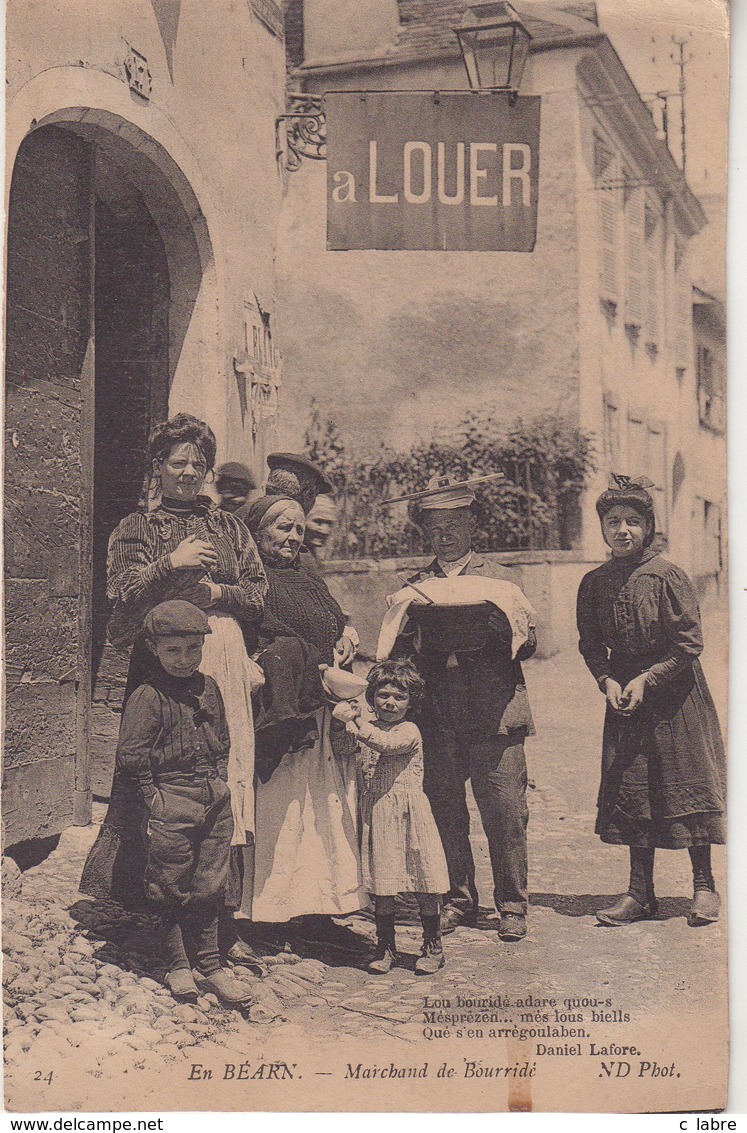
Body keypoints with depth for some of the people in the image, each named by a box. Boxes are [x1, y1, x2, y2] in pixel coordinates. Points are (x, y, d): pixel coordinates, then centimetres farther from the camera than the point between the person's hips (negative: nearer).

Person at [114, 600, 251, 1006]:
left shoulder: (209, 688, 9)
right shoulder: (148, 697, -11)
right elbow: (129, 758, -12)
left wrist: (220, 778, 10)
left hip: (215, 802, 5)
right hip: (171, 806, -5)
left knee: (209, 887, 11)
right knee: (174, 890, 5)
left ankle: (210, 965, 23)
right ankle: (177, 967, 21)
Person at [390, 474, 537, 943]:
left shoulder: (499, 578, 11)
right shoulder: (415, 586, 16)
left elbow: (529, 641, 4)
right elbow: (400, 650, 11)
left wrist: (493, 627, -15)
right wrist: (420, 639, -11)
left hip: (494, 715, -2)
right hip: (436, 717, 2)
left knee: (505, 813, -3)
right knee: (445, 812, 4)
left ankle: (511, 905, 9)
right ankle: (458, 899, 19)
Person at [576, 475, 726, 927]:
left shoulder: (668, 576, -11)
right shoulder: (594, 583, 2)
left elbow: (689, 644, -12)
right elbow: (591, 645, 9)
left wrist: (646, 680, -16)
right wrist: (607, 681, -8)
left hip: (676, 697, -4)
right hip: (624, 699, 4)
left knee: (688, 785, 2)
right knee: (629, 789, 6)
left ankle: (704, 886, 18)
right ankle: (640, 893, 16)